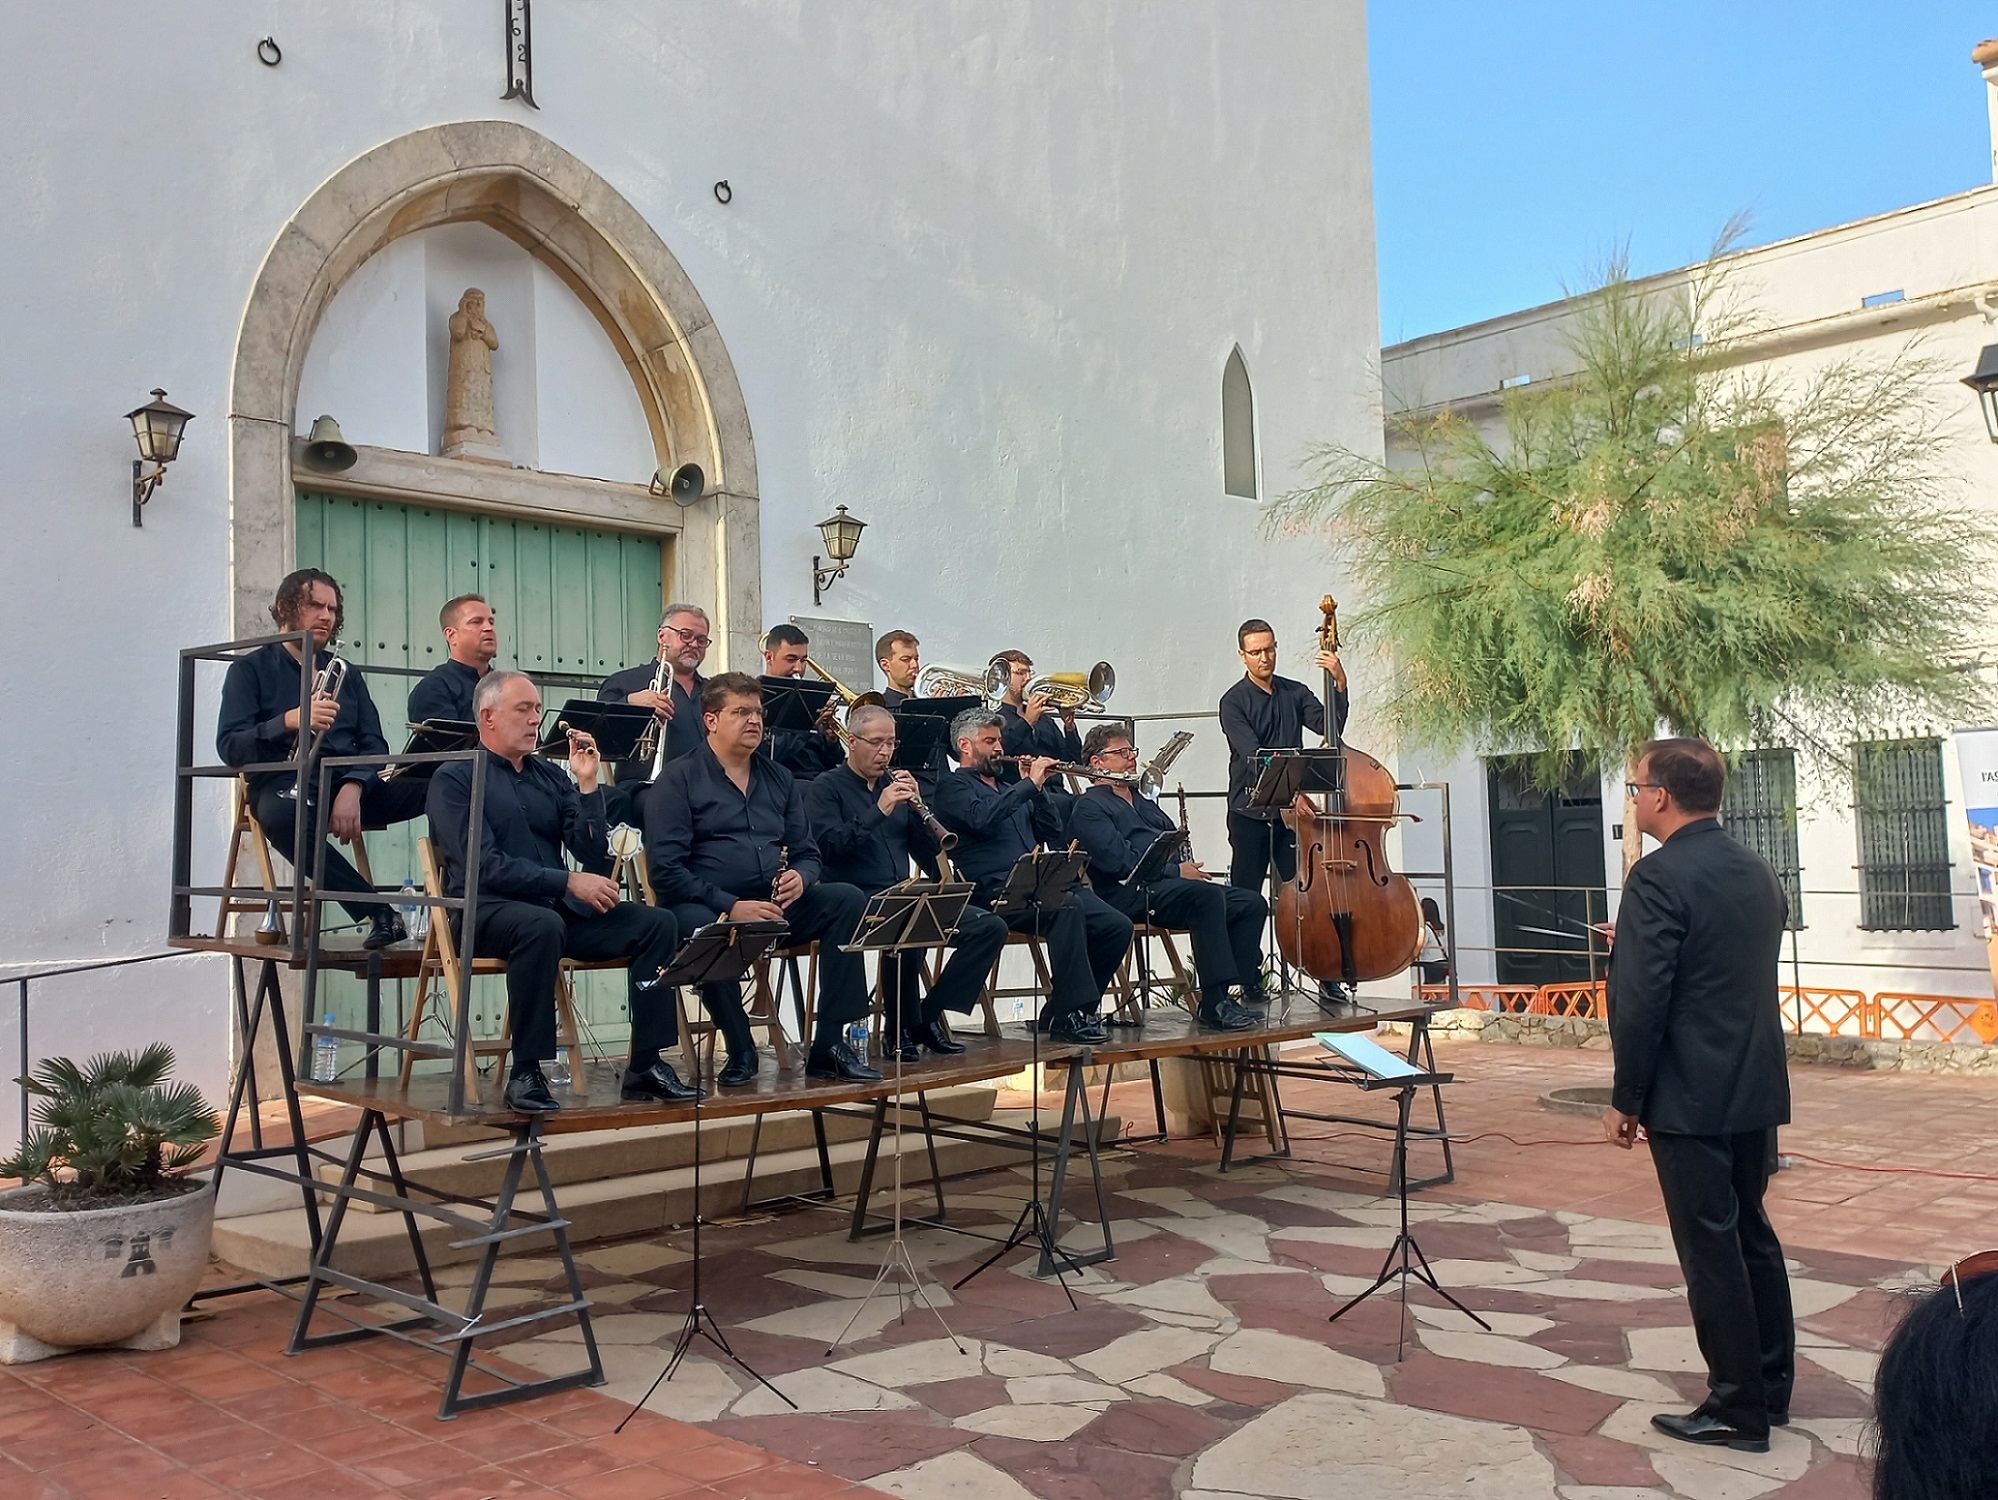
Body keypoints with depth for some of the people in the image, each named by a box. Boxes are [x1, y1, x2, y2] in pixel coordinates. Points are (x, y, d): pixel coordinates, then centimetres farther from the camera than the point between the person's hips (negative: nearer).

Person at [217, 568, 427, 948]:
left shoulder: (347, 673, 24)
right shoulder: (250, 670, 11)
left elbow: (374, 744, 12)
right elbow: (229, 746, -2)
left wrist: (354, 788, -10)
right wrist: (290, 721, -20)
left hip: (350, 784, 4)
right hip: (285, 786, -3)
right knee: (281, 815, -42)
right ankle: (378, 913, -41)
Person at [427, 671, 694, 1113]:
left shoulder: (549, 775, 16)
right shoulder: (455, 777, 0)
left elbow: (593, 854, 7)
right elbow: (483, 865, -14)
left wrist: (587, 783, -4)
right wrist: (568, 881, -19)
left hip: (558, 908, 6)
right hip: (486, 911, -6)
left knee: (658, 923, -13)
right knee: (542, 926, -39)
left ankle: (646, 1065, -11)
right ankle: (525, 1074, -28)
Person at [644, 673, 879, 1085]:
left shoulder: (779, 779, 18)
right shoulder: (679, 779, 0)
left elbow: (807, 853, 19)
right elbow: (667, 868, -10)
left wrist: (801, 878, -6)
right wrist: (731, 906, -21)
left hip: (775, 908, 5)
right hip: (707, 908, -5)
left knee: (848, 899, -19)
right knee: (704, 929, -40)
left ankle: (829, 1046, -19)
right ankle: (740, 1051, -18)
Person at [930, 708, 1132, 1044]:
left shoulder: (1009, 789, 31)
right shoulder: (954, 786, 6)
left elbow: (1051, 833, 24)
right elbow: (983, 818, -16)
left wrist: (1036, 788, 11)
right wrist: (1029, 784, -10)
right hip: (997, 890, -8)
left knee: (1117, 927, -10)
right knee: (1068, 906, -36)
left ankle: (1062, 1013, 0)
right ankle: (1070, 1014, -33)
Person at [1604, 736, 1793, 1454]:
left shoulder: (1659, 877, -18)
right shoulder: (1758, 870, 8)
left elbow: (1640, 1002, -19)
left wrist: (1625, 1099, -11)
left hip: (1690, 1098, -8)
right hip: (1757, 1090, 8)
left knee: (1711, 1248, 1)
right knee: (1752, 1232, 19)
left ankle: (1737, 1409, 10)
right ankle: (1771, 1386, 30)